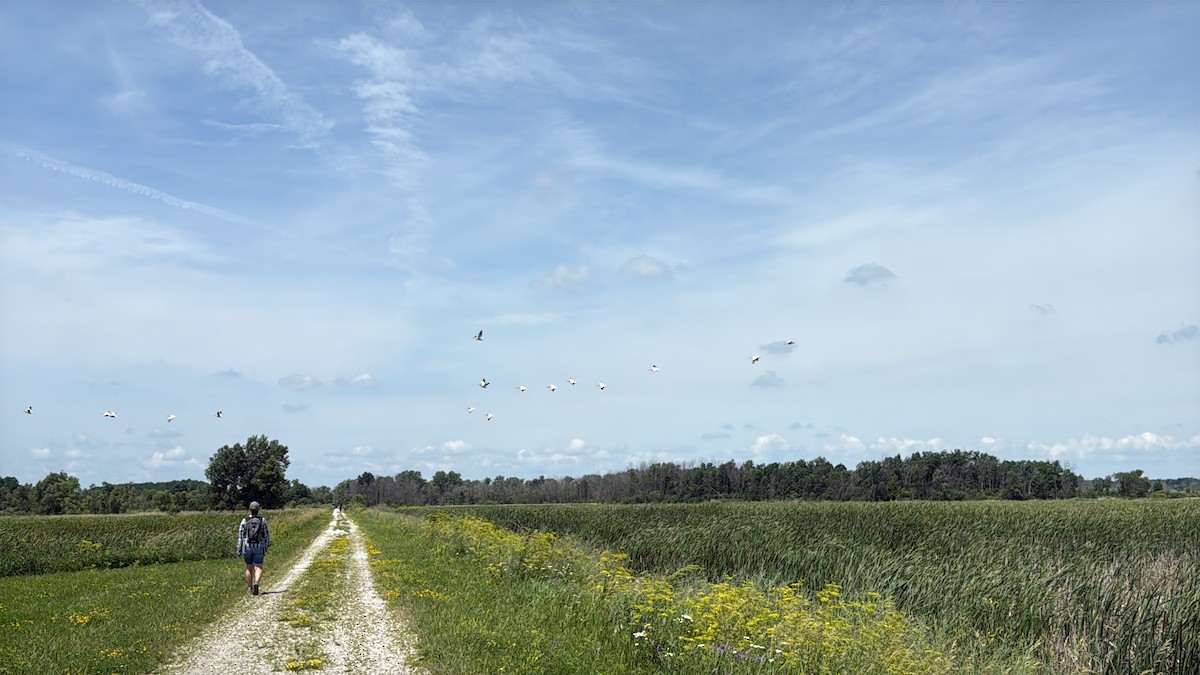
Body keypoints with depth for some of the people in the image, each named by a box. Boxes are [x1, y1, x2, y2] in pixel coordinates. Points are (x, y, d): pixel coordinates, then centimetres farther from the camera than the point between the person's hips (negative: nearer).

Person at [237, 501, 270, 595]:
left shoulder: (245, 521, -2)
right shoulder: (262, 520, -3)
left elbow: (240, 536, -3)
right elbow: (266, 535, 1)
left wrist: (239, 550, 2)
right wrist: (267, 546, 15)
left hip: (247, 547, 1)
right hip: (259, 547, -1)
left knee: (249, 568, 17)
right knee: (258, 568, -3)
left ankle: (249, 588, 23)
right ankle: (256, 583, -31)